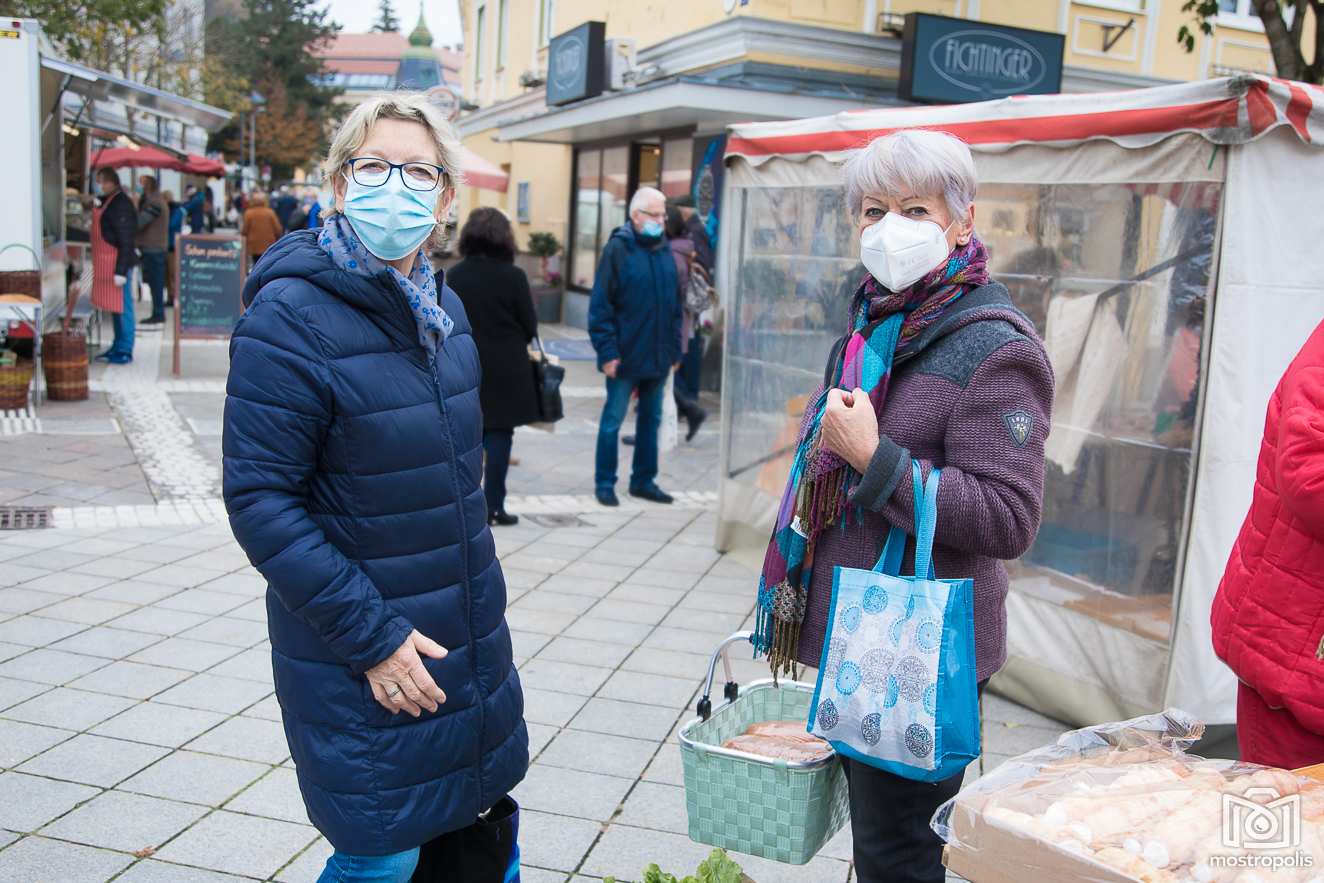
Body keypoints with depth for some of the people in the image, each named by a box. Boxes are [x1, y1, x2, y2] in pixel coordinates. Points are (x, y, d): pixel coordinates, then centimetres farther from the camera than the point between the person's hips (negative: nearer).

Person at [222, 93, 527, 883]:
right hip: (357, 660, -7)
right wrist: (372, 635, -20)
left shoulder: (444, 308, 6)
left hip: (466, 635, 7)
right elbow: (259, 500, -19)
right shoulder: (289, 316, -18)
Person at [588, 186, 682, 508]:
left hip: (658, 357, 6)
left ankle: (644, 480, 25)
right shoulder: (618, 249, -8)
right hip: (625, 356, -6)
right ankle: (604, 483, 13)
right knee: (613, 420, 3)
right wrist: (607, 352, -16)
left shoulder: (664, 251, 9)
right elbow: (600, 305, -11)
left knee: (651, 418, 14)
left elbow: (675, 305, 15)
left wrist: (674, 349, 11)